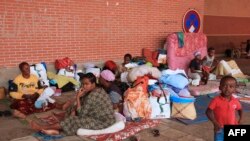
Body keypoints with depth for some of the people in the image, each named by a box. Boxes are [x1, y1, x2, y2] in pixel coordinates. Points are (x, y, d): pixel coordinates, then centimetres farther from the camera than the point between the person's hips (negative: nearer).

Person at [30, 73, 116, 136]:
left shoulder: (92, 96, -24)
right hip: (104, 118, 10)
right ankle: (57, 130, -4)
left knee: (74, 121, -12)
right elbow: (82, 104, 13)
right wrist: (74, 109, -5)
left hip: (103, 122, -10)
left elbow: (81, 114, -20)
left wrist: (77, 97, -17)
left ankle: (43, 128, -2)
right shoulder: (98, 90, 7)